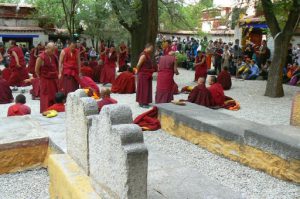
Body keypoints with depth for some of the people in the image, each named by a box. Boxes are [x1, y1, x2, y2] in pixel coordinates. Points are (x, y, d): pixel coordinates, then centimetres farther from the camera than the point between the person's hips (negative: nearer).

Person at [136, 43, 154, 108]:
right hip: (143, 75, -9)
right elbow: (138, 65, -20)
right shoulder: (143, 55, -18)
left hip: (148, 75, 9)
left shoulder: (148, 55, 11)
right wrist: (138, 72, -6)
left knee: (147, 88, 13)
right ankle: (142, 103, 5)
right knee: (143, 88, -2)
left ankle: (145, 102, 22)